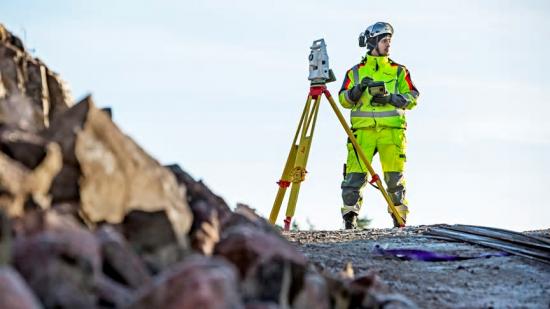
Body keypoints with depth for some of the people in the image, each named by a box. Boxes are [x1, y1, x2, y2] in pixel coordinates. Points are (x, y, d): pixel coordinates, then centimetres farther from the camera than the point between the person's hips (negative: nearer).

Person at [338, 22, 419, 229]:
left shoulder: (399, 71, 17)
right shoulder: (356, 72, 17)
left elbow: (412, 98, 9)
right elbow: (344, 100, 10)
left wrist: (391, 98, -7)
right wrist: (357, 90, -10)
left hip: (392, 129, 0)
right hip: (363, 129, 0)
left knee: (395, 176, -4)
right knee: (355, 173, -11)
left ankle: (399, 218, 4)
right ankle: (350, 216, -6)